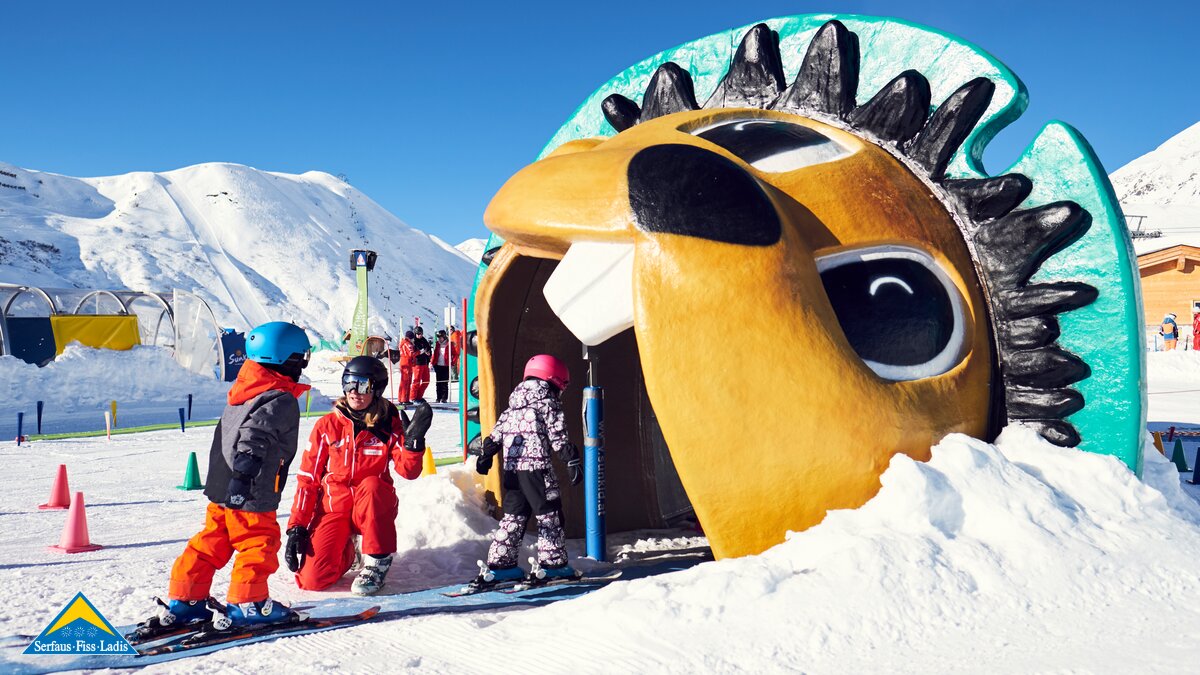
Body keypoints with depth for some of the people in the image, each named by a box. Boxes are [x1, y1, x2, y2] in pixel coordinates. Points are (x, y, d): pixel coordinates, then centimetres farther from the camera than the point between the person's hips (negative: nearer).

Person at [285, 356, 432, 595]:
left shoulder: (389, 425, -4)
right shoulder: (327, 426, -3)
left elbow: (408, 470, -14)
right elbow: (307, 478, -1)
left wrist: (413, 440, -32)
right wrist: (296, 527, -7)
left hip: (375, 508, -1)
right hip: (333, 506, 1)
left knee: (371, 485, -36)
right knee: (311, 579, -19)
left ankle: (377, 562, -19)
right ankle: (344, 552, 17)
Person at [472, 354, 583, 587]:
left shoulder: (514, 404, 18)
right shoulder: (548, 402, -3)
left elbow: (497, 432, 17)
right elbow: (558, 437, -10)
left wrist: (486, 455, 21)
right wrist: (573, 461, -10)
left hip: (511, 467, 7)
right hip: (536, 466, -7)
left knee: (514, 516, 12)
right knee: (550, 515, 2)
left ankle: (499, 565, 11)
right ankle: (553, 563, 1)